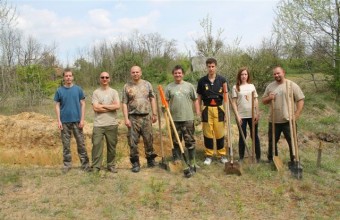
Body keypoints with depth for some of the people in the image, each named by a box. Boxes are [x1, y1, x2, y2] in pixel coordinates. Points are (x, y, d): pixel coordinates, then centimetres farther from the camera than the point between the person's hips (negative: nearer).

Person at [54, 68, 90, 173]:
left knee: (81, 143, 2)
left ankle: (85, 164, 9)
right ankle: (67, 164, 17)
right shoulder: (59, 90, 4)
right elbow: (57, 106, 4)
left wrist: (82, 119, -5)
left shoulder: (78, 89, 3)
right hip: (65, 121, 1)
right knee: (66, 144, 8)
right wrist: (59, 121, -4)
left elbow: (82, 104, 3)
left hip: (77, 121, 0)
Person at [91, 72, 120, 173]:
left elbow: (117, 106, -8)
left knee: (112, 146, 8)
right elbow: (95, 108, -10)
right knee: (97, 145, -2)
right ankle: (96, 166, 8)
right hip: (98, 124, -1)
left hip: (112, 124, 1)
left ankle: (111, 165, 20)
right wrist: (111, 107, -7)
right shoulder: (96, 92, 3)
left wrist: (103, 106, -8)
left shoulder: (114, 92, 7)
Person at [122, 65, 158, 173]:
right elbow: (124, 103, -1)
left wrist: (154, 114, 2)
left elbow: (152, 99, 8)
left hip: (146, 116, 1)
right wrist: (126, 118, -8)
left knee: (148, 140, 7)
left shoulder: (147, 84, 7)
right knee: (133, 141, 2)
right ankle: (135, 163, 12)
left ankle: (150, 159, 23)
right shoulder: (127, 86, 2)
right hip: (133, 118, -1)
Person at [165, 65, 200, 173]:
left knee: (190, 141, 0)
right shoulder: (169, 87, 5)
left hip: (188, 118, -1)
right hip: (174, 119, 1)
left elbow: (195, 100, 6)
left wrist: (198, 114, 0)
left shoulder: (189, 86, 5)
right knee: (176, 142, 11)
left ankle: (192, 163, 6)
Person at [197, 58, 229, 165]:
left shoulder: (222, 80, 1)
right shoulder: (202, 81, 2)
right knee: (208, 133, 5)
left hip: (219, 109, 0)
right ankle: (208, 155, 16)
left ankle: (222, 155, 18)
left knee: (220, 133, 5)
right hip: (206, 109, 0)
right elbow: (199, 97, 7)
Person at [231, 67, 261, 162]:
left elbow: (256, 101, 6)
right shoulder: (235, 87, -1)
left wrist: (257, 114, 0)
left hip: (252, 115, 2)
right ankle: (241, 157, 15)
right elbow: (234, 102, -3)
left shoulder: (251, 86, 6)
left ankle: (258, 156, 18)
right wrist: (237, 115, -9)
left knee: (255, 135, 8)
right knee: (242, 136, 5)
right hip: (241, 116, -2)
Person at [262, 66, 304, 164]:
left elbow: (301, 100, -7)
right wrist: (269, 98, -9)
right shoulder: (270, 86, 8)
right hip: (273, 120, 4)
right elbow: (263, 101, 13)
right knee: (272, 141, 14)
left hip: (288, 120, -4)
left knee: (292, 142, 3)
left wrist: (296, 114, -14)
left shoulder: (292, 85, -5)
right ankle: (271, 159, 29)